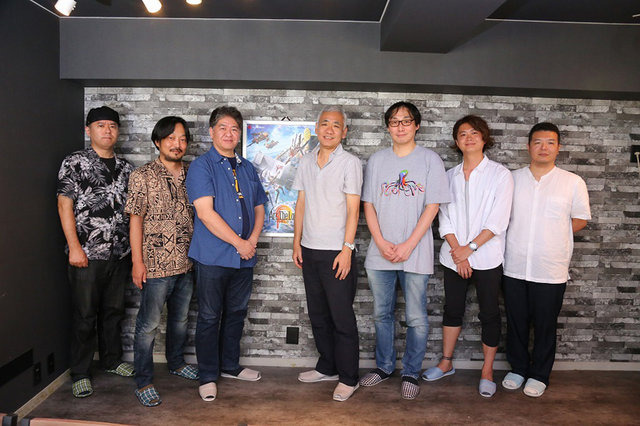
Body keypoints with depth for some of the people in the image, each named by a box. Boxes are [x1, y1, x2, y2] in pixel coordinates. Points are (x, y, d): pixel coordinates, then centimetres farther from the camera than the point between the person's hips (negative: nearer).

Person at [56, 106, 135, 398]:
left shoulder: (125, 168, 11)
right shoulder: (75, 163, -2)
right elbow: (65, 205, -7)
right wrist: (74, 247, -13)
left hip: (119, 253, 5)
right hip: (87, 254, -4)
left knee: (113, 311, 15)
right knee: (84, 315, 3)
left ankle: (112, 360, 32)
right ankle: (80, 374, 16)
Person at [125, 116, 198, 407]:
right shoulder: (143, 176, -7)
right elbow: (135, 219, -8)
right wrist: (137, 261, -12)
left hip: (186, 263, 5)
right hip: (155, 264, -5)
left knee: (180, 319, 20)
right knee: (149, 325, 3)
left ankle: (176, 363, 40)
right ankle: (143, 382, 16)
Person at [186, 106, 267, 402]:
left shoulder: (247, 168, 13)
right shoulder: (201, 166, -6)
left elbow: (259, 208, 15)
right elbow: (205, 212, -16)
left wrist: (253, 240, -3)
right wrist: (239, 243, -15)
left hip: (244, 256, 6)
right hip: (213, 256, -5)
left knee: (236, 313, 16)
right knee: (209, 317, 5)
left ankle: (230, 366, 34)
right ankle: (208, 377, 20)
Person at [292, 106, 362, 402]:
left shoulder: (350, 163, -5)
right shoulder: (306, 163, 11)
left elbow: (353, 209, -9)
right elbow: (301, 204, 13)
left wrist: (347, 249, -15)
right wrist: (297, 242, 8)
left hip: (337, 252, -6)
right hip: (310, 250, 6)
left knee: (342, 317, 0)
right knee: (318, 314, 15)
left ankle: (348, 378, 13)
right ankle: (327, 367, 30)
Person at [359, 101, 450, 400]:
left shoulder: (430, 160, 0)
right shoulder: (377, 160, 9)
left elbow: (432, 206, -5)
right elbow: (368, 204, 6)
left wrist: (408, 246, -12)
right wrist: (381, 242, -6)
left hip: (415, 253, -3)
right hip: (379, 252, 3)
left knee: (416, 319, 4)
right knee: (381, 314, 14)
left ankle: (411, 374, 21)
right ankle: (384, 366, 31)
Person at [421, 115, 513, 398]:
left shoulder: (500, 175, -2)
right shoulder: (450, 176, 9)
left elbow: (498, 221, -9)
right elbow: (445, 217, 3)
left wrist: (469, 248, -14)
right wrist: (456, 250, -9)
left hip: (487, 256, -3)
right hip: (454, 256, 3)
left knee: (489, 313, 5)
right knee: (452, 309, 13)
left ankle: (487, 371, 20)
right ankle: (446, 363, 28)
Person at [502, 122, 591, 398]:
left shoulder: (573, 183, -1)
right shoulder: (513, 179, 5)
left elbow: (580, 220, 6)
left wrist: (553, 235, -1)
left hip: (551, 271, -2)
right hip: (514, 267, 2)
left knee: (545, 326, 9)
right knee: (516, 323, 13)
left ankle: (539, 375, 28)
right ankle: (518, 368, 31)